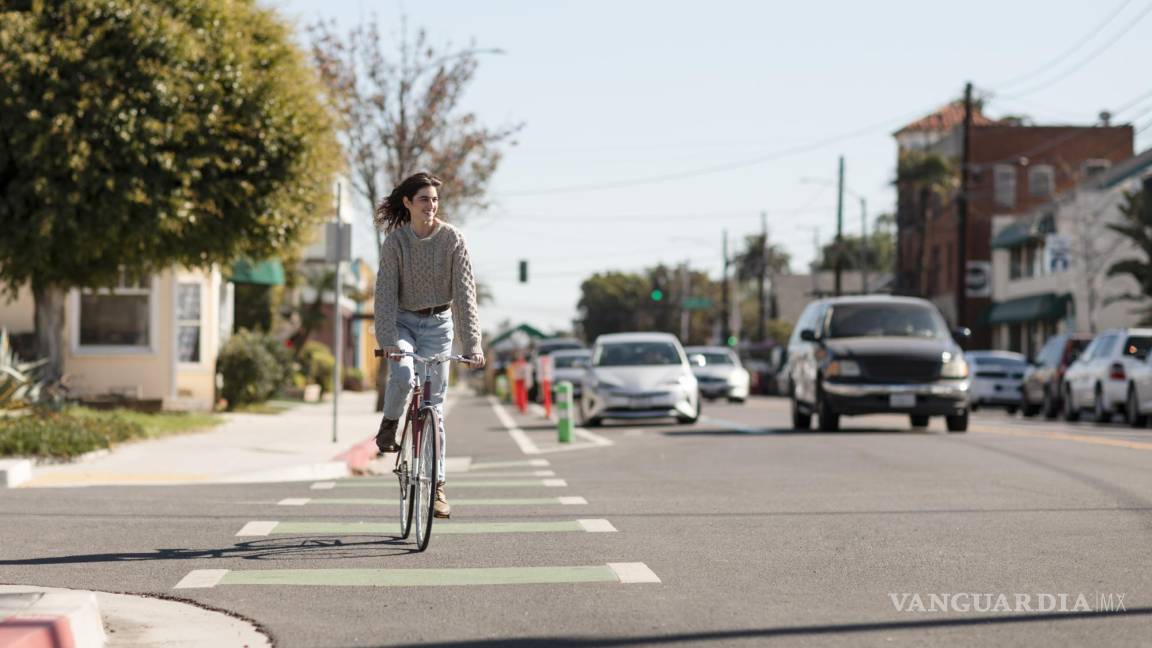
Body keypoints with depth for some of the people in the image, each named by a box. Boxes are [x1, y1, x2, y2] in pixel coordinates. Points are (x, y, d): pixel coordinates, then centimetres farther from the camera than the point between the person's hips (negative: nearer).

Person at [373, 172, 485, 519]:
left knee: (434, 405, 0)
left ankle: (437, 485, 7)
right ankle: (389, 426, 0)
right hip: (403, 321, 0)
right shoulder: (395, 240, -11)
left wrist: (472, 343, -22)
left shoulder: (452, 238, -12)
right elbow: (386, 291, -16)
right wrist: (387, 340, -28)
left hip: (438, 324, 0)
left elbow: (464, 292, -15)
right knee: (403, 374, -31)